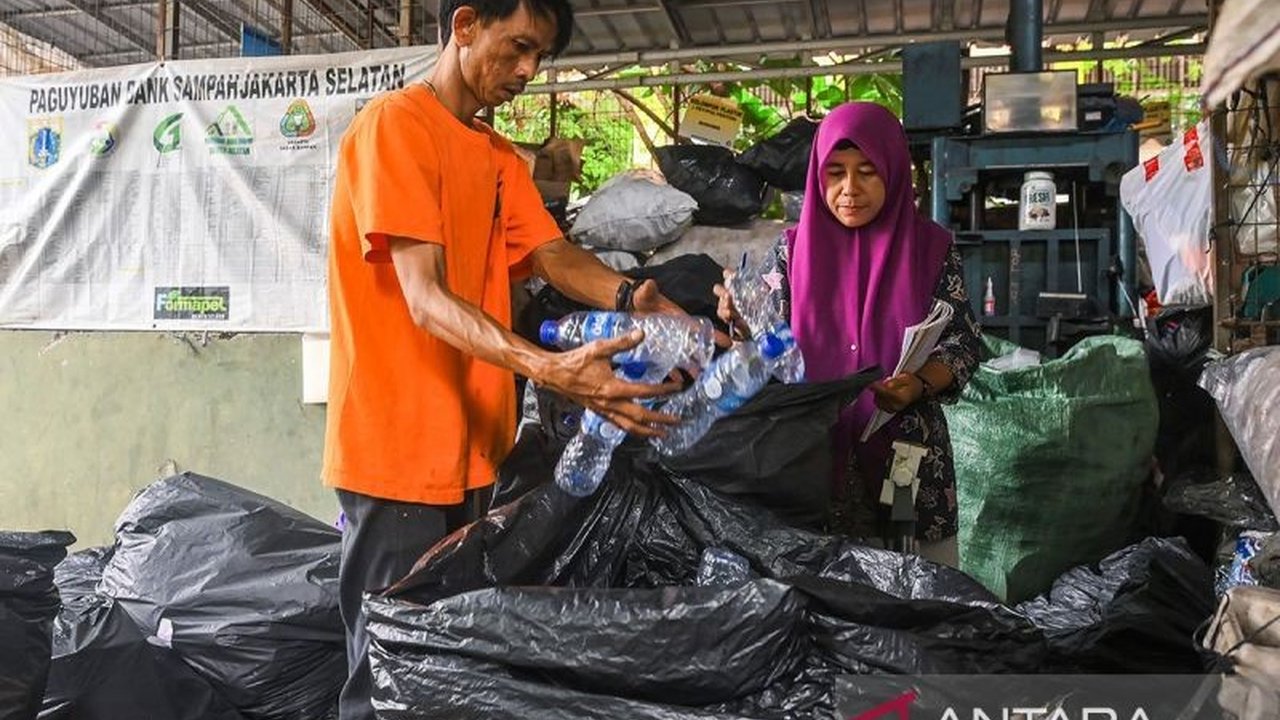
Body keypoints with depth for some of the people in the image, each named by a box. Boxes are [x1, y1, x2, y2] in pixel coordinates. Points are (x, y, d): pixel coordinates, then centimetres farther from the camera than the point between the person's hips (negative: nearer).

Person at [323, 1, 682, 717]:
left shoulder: (503, 159, 16)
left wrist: (631, 297, -18)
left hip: (475, 446, 8)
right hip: (400, 447, -8)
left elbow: (553, 254, 3)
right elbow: (426, 298, -21)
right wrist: (550, 369, -34)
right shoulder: (394, 124, -11)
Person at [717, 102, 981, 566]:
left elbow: (963, 341, 0)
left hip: (907, 453, 0)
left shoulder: (931, 247, 0)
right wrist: (741, 321, -19)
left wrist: (919, 385, -19)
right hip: (814, 452, 0)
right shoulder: (794, 249, 2)